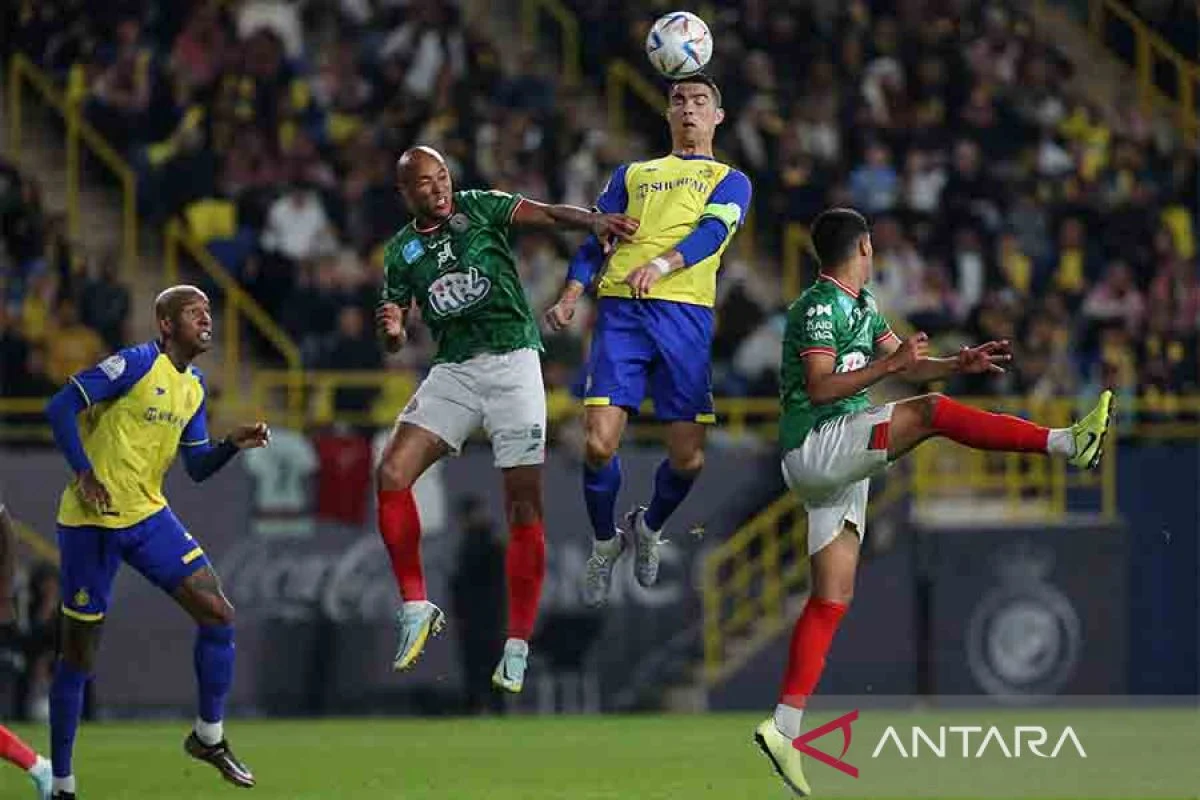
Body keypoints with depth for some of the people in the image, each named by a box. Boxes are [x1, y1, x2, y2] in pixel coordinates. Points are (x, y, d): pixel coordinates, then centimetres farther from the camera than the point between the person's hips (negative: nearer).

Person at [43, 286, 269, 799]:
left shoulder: (193, 387, 11)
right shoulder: (138, 363, -13)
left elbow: (197, 467, 16)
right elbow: (61, 407, -17)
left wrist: (234, 444, -3)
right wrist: (84, 471, -25)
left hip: (149, 516, 7)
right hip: (91, 521, -7)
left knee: (218, 613, -3)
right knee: (79, 655, 0)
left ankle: (209, 736, 14)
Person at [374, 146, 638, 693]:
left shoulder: (478, 208, 2)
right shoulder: (401, 251, 11)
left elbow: (546, 215, -11)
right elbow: (395, 343, 13)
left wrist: (593, 221, -30)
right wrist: (392, 330, -11)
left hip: (512, 362, -4)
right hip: (452, 371, 4)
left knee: (524, 505, -7)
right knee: (391, 474, -11)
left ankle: (517, 647, -2)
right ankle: (415, 607, 3)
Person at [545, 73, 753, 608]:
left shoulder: (730, 181, 17)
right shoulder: (633, 174, 26)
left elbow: (712, 231, -3)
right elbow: (596, 238, 18)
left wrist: (662, 264, -24)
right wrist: (570, 297, -2)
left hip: (686, 314, -1)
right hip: (620, 309, 1)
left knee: (688, 457, -6)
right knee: (599, 443, -13)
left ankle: (650, 527, 25)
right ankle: (604, 543, 11)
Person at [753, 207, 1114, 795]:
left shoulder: (863, 306, 19)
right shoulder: (819, 307, -10)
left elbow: (907, 363, 22)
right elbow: (820, 388, -20)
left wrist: (960, 364, 5)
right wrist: (890, 364, -25)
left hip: (839, 469, 10)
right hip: (814, 445, -10)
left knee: (832, 598, 4)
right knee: (931, 412, -21)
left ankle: (785, 728, 0)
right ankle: (1068, 443, -28)